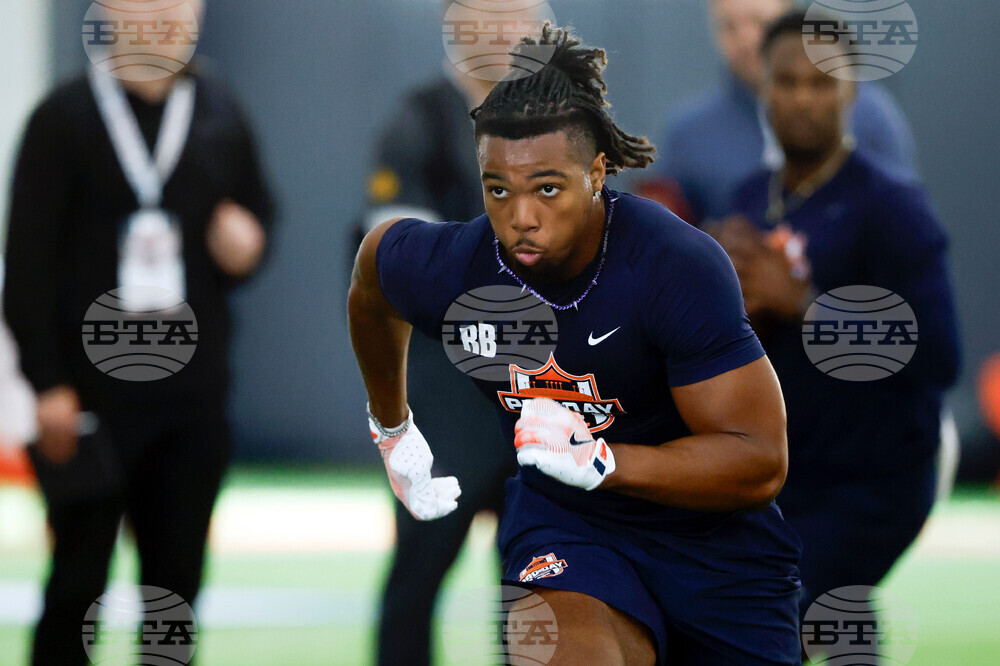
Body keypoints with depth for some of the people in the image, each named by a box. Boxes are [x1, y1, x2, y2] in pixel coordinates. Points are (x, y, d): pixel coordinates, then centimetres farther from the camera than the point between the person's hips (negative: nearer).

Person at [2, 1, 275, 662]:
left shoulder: (220, 114, 10)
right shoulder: (66, 118, -2)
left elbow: (258, 211, 22)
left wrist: (246, 242, -4)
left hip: (193, 391, 4)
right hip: (92, 391, -4)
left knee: (177, 578, 4)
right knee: (79, 579, -3)